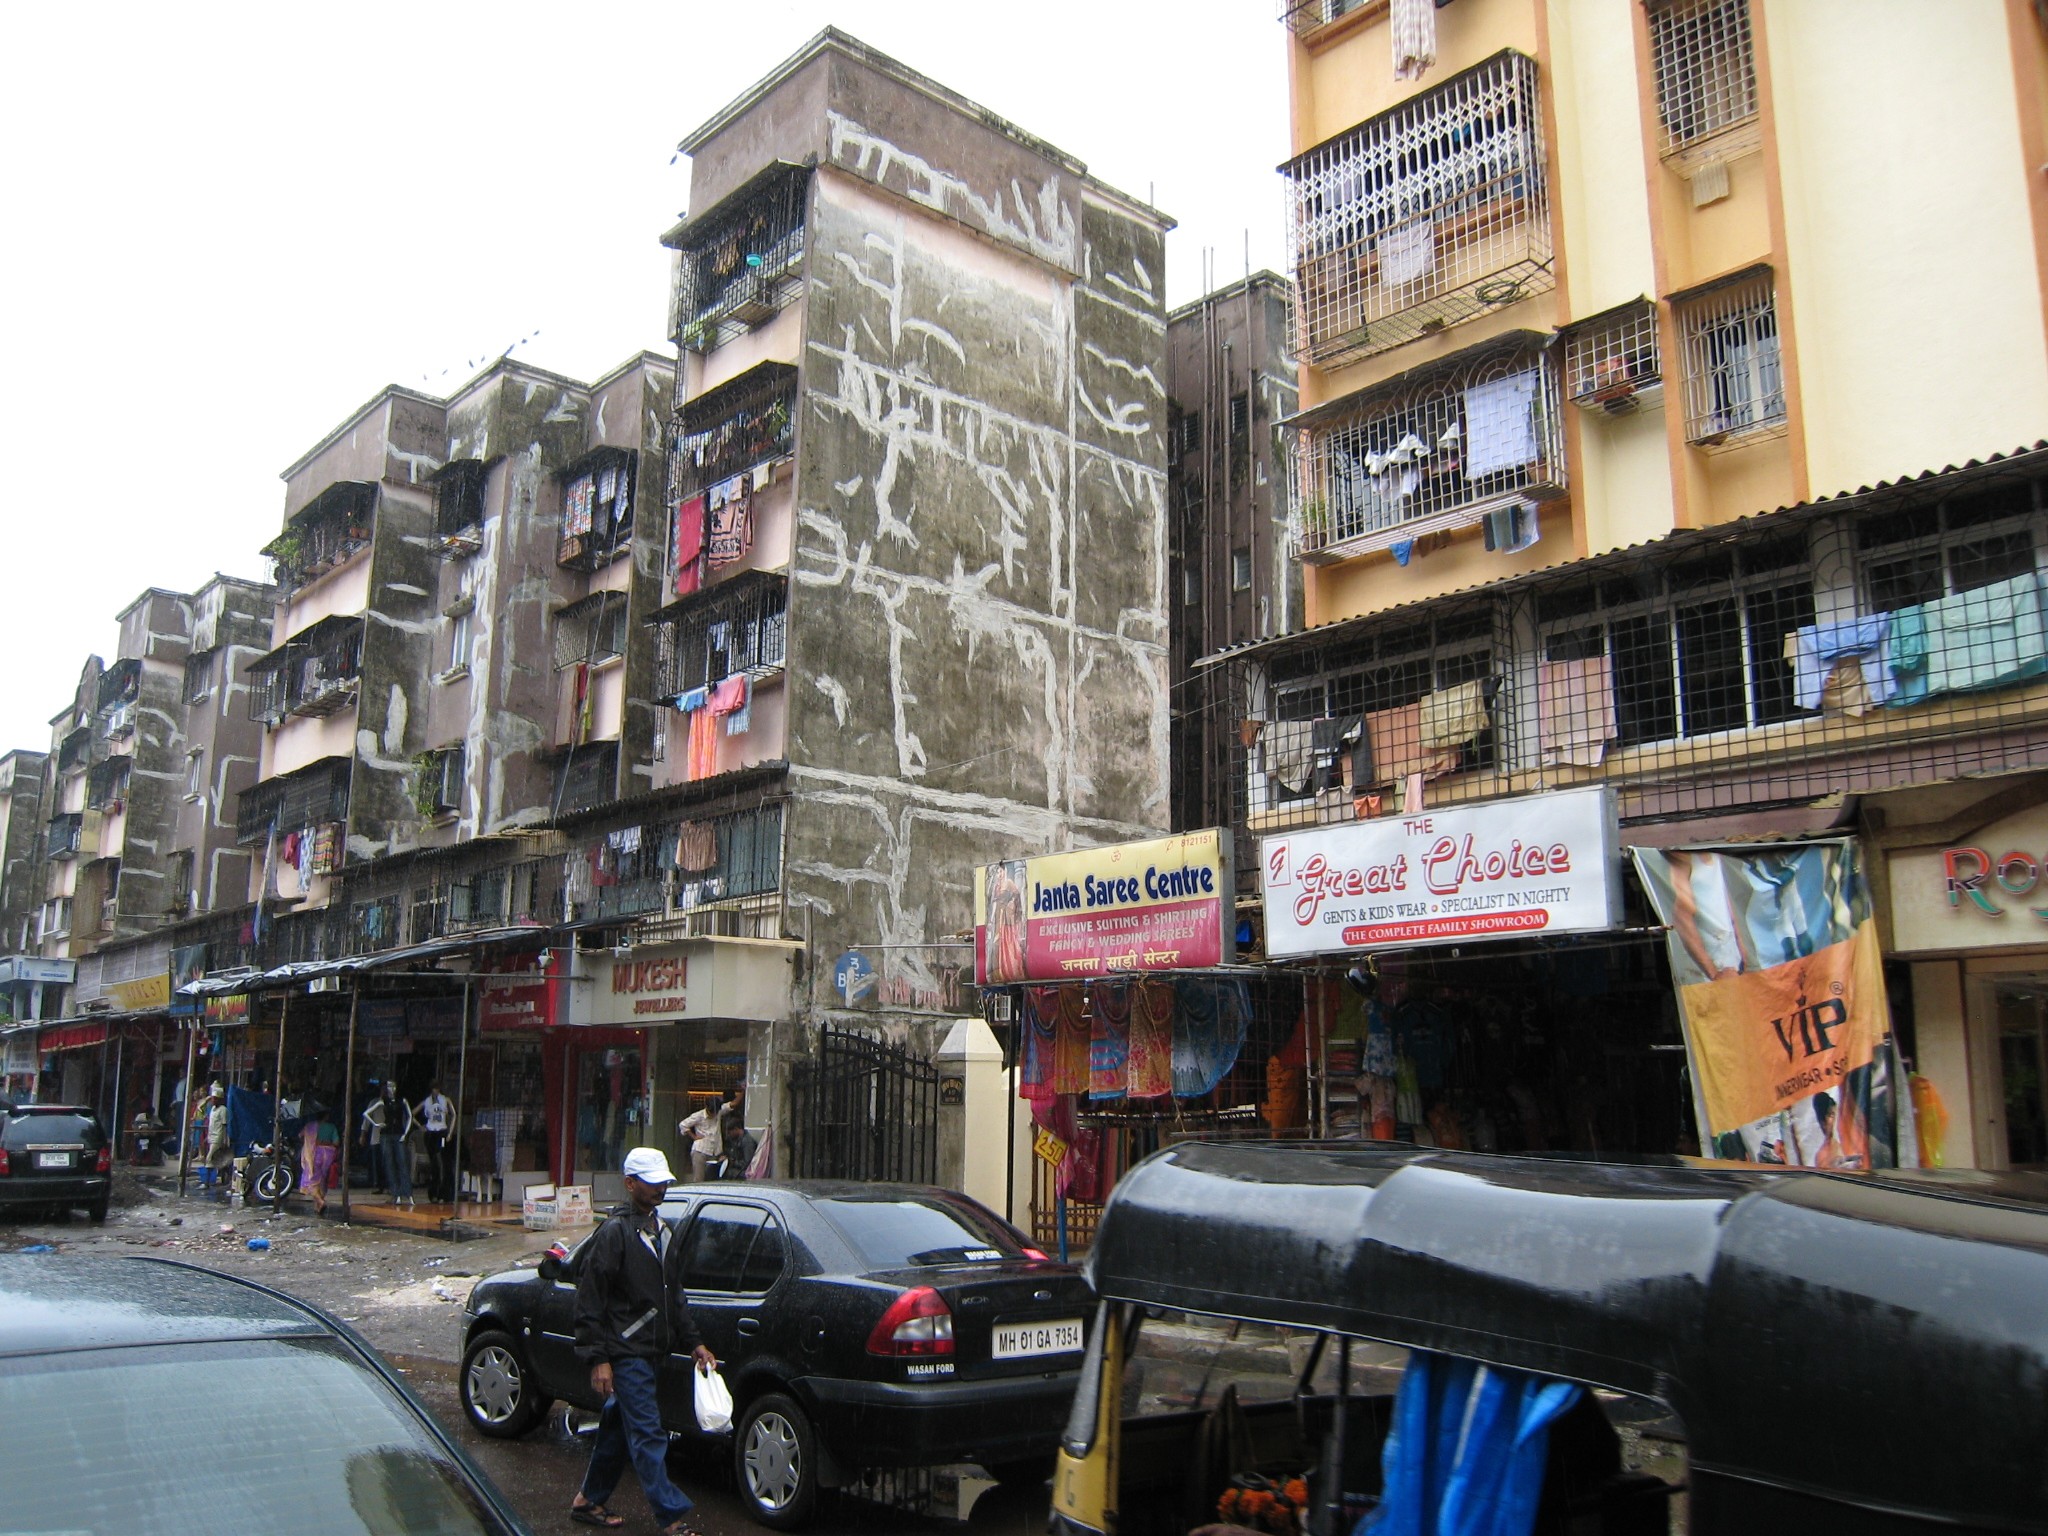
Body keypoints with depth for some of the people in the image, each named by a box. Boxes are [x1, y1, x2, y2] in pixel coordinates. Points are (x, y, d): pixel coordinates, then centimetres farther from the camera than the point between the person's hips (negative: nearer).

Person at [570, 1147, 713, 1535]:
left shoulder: (661, 1230, 13)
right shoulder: (615, 1231, -13)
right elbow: (589, 1300, -14)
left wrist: (693, 1343, 18)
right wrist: (597, 1358, -17)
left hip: (648, 1353, 9)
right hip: (625, 1353, -8)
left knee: (618, 1427, 17)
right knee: (648, 1436, -7)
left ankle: (589, 1501, 31)